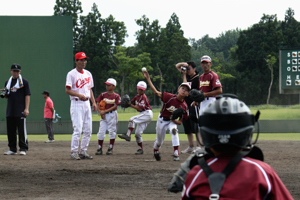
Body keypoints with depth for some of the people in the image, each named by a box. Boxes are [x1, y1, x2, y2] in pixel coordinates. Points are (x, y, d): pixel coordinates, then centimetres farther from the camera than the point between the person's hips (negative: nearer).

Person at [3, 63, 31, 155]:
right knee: (10, 130, 6)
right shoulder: (7, 82, 16)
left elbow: (27, 95, -4)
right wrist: (4, 94, -2)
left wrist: (26, 108, -12)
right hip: (10, 110, 5)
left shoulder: (24, 81, 1)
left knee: (22, 130, -6)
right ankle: (12, 149, 11)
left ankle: (23, 149, -3)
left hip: (20, 110, -5)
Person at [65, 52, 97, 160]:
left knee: (88, 130, 5)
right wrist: (79, 95, -25)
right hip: (77, 104, -7)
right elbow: (67, 90, -11)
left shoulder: (88, 74, 16)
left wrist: (94, 102, 10)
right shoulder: (72, 74, -6)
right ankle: (74, 152, -5)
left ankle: (83, 151, 13)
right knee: (78, 129, -12)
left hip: (86, 103, 7)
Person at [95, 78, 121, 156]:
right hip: (104, 115, 2)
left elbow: (115, 106, -9)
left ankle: (110, 148, 8)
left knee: (112, 131, -1)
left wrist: (105, 111, -15)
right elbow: (98, 104, 3)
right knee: (101, 131, -2)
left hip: (112, 115, -2)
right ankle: (100, 148, 3)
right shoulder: (103, 95, 4)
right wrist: (101, 112, -12)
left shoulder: (116, 96, -3)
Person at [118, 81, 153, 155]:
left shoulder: (143, 97, -11)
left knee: (132, 120, -26)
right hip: (143, 116, 9)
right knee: (137, 133, 5)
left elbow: (140, 109, -18)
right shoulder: (137, 97, 15)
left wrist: (131, 105, -18)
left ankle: (128, 135, -30)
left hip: (147, 114, -9)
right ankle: (140, 149, 10)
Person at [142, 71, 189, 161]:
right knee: (159, 141, 9)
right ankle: (155, 150, 48)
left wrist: (174, 120, -28)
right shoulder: (170, 97, -22)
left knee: (174, 130, -34)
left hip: (173, 121, 1)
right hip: (162, 120, -1)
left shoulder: (184, 106, -14)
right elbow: (156, 92, -24)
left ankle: (176, 154, -33)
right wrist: (148, 79, -32)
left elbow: (180, 122, -5)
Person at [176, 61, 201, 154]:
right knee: (187, 125, 10)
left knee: (196, 126, -11)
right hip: (185, 103, 9)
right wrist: (184, 64, -1)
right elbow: (177, 66, 19)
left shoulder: (196, 78, -13)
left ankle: (199, 146, -13)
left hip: (193, 104, -9)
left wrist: (184, 75, -12)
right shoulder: (188, 74, 10)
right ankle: (190, 147, 15)